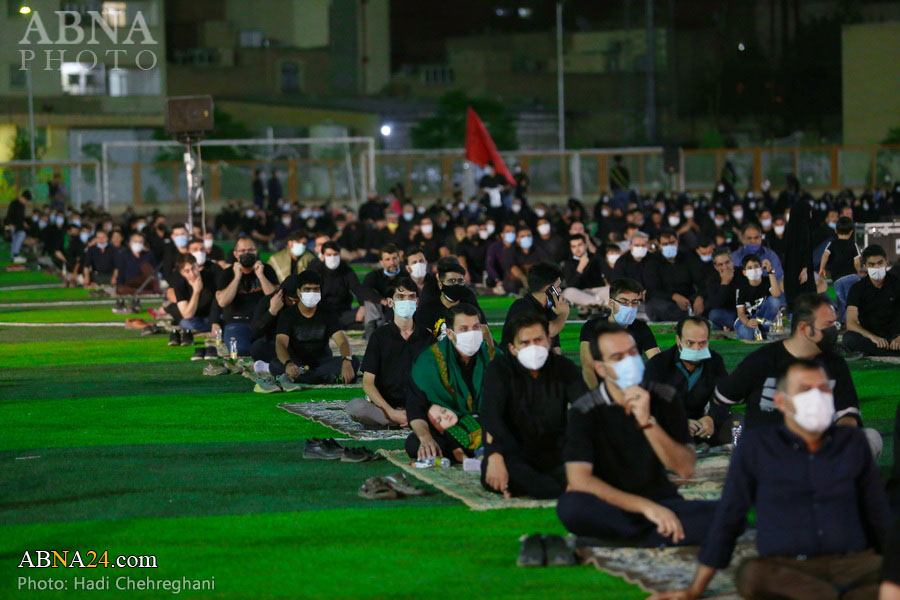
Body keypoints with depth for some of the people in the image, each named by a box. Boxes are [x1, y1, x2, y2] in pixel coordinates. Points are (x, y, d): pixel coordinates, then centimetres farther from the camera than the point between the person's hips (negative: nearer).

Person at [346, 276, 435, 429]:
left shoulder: (427, 337, 12)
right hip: (385, 408, -2)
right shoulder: (380, 336, 7)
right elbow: (367, 383, -1)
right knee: (355, 407, -33)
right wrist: (391, 413, -16)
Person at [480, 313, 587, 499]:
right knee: (491, 471, -37)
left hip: (555, 454, 2)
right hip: (514, 454, -2)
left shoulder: (564, 367, 2)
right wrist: (495, 456, -37)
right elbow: (490, 414, -19)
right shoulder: (499, 369, -4)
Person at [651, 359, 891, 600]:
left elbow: (879, 515, 16)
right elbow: (727, 517, 7)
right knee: (751, 575, -37)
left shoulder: (853, 442, 10)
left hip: (854, 564, 1)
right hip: (786, 570, -1)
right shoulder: (755, 446, 3)